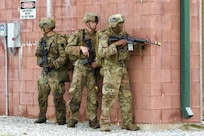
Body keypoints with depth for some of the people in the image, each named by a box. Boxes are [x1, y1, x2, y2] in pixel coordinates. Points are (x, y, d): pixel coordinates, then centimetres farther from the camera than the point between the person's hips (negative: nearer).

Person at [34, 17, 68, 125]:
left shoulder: (59, 40, -10)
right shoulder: (42, 40, 12)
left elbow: (63, 57, -15)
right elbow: (38, 54, 16)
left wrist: (52, 65, -21)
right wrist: (40, 61, -5)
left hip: (55, 73, -7)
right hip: (44, 72, 7)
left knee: (57, 98, -6)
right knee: (42, 96, 10)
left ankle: (61, 120, 1)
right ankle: (41, 118, 21)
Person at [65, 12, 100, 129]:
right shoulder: (78, 34, 2)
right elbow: (68, 48, -4)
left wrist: (98, 62, -5)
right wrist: (81, 48, -17)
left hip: (93, 69, 2)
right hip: (80, 68, -2)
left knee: (93, 95, 2)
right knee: (75, 94, -5)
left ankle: (93, 120, 8)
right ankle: (73, 119, 5)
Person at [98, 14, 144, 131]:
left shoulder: (124, 34, 9)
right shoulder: (106, 36, -12)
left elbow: (132, 43, 19)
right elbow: (101, 52, -23)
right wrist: (116, 44, -27)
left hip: (123, 69, 7)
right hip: (111, 69, -7)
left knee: (126, 97, 8)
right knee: (109, 96, -9)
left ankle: (128, 123, 13)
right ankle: (104, 123, -4)